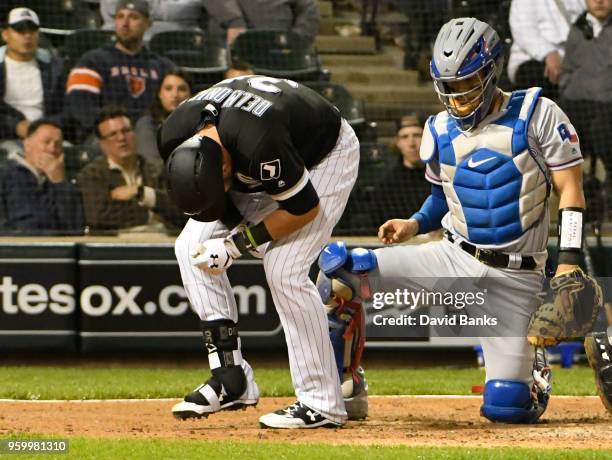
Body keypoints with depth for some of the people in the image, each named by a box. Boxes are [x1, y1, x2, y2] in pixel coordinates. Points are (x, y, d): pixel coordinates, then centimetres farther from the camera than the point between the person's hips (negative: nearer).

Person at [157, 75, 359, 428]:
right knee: (192, 247, -6)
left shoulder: (257, 141, -43)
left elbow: (306, 207, -28)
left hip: (329, 154, -7)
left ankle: (323, 403, -14)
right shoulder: (174, 138, -24)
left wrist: (239, 243, -25)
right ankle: (231, 377, -5)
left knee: (284, 271, -21)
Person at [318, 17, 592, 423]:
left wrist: (569, 261, -14)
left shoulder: (536, 115, -6)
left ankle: (533, 367, 28)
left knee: (505, 405, -10)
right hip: (453, 260, 3)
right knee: (338, 266, -20)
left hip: (516, 279, -3)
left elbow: (570, 188, -4)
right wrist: (415, 224, 1)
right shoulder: (440, 131, 7)